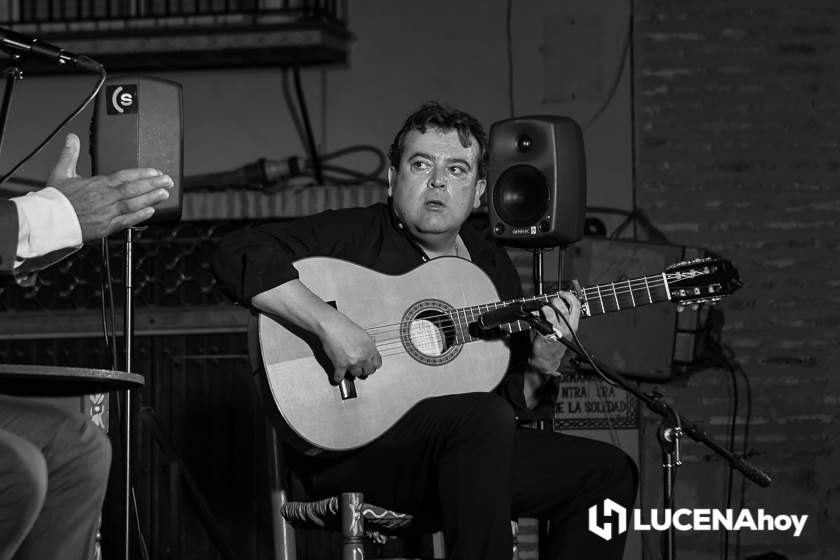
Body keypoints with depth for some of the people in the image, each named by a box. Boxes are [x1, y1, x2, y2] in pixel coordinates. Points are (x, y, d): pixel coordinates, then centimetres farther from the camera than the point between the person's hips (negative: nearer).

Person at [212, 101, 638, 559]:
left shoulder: (492, 266, 15)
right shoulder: (353, 235, -4)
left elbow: (513, 403, 17)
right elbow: (237, 254, -20)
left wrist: (540, 370, -7)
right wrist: (330, 324, -29)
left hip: (468, 448, 7)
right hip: (347, 448, -7)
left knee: (608, 472, -1)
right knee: (482, 418, -34)